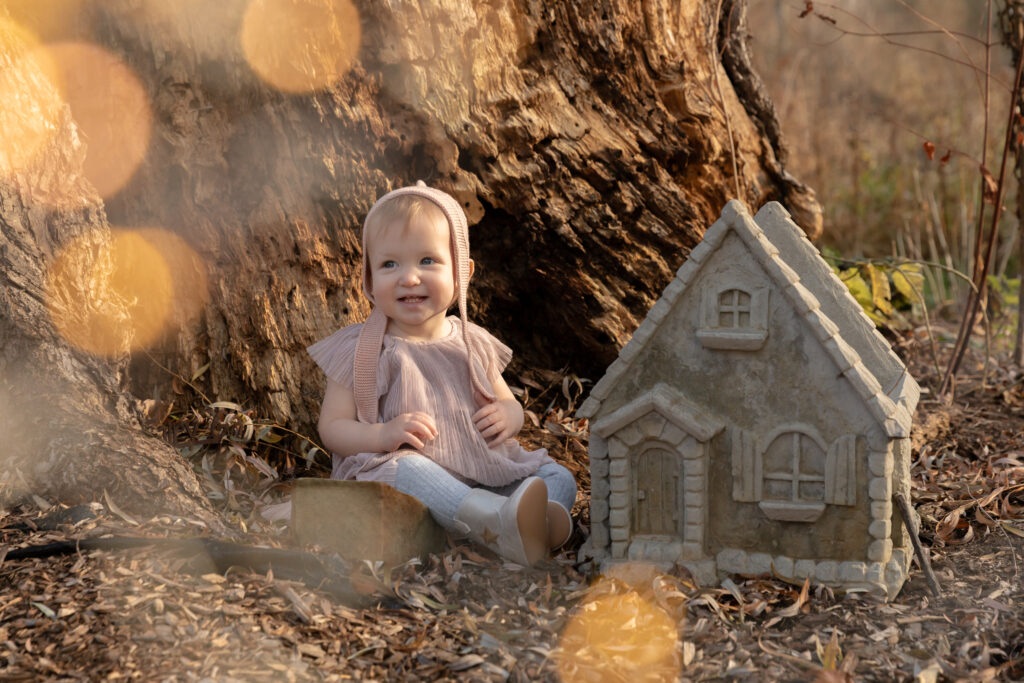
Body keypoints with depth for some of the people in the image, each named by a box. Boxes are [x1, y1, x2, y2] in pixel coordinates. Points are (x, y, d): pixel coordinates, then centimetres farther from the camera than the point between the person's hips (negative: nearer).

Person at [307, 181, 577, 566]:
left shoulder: (473, 345, 14)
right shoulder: (360, 351, 3)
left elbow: (508, 403, 24)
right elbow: (332, 427, 0)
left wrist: (508, 414, -3)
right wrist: (383, 434, -20)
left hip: (481, 474, 5)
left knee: (559, 478, -10)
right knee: (405, 468, -37)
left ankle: (530, 520, -45)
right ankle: (496, 521, -56)